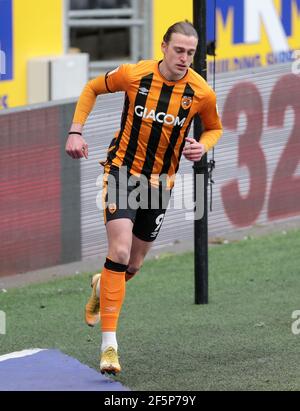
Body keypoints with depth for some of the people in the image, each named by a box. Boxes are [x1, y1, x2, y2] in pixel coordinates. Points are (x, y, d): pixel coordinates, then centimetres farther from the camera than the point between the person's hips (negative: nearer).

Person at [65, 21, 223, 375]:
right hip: (122, 171, -3)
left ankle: (102, 286, 49)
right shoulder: (133, 75, -14)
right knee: (120, 251, -20)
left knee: (132, 265, 11)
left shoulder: (202, 93, -10)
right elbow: (92, 89, 5)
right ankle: (109, 344, -17)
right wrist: (76, 131, -4)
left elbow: (214, 128, 11)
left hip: (160, 181, 3)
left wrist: (203, 146, -11)